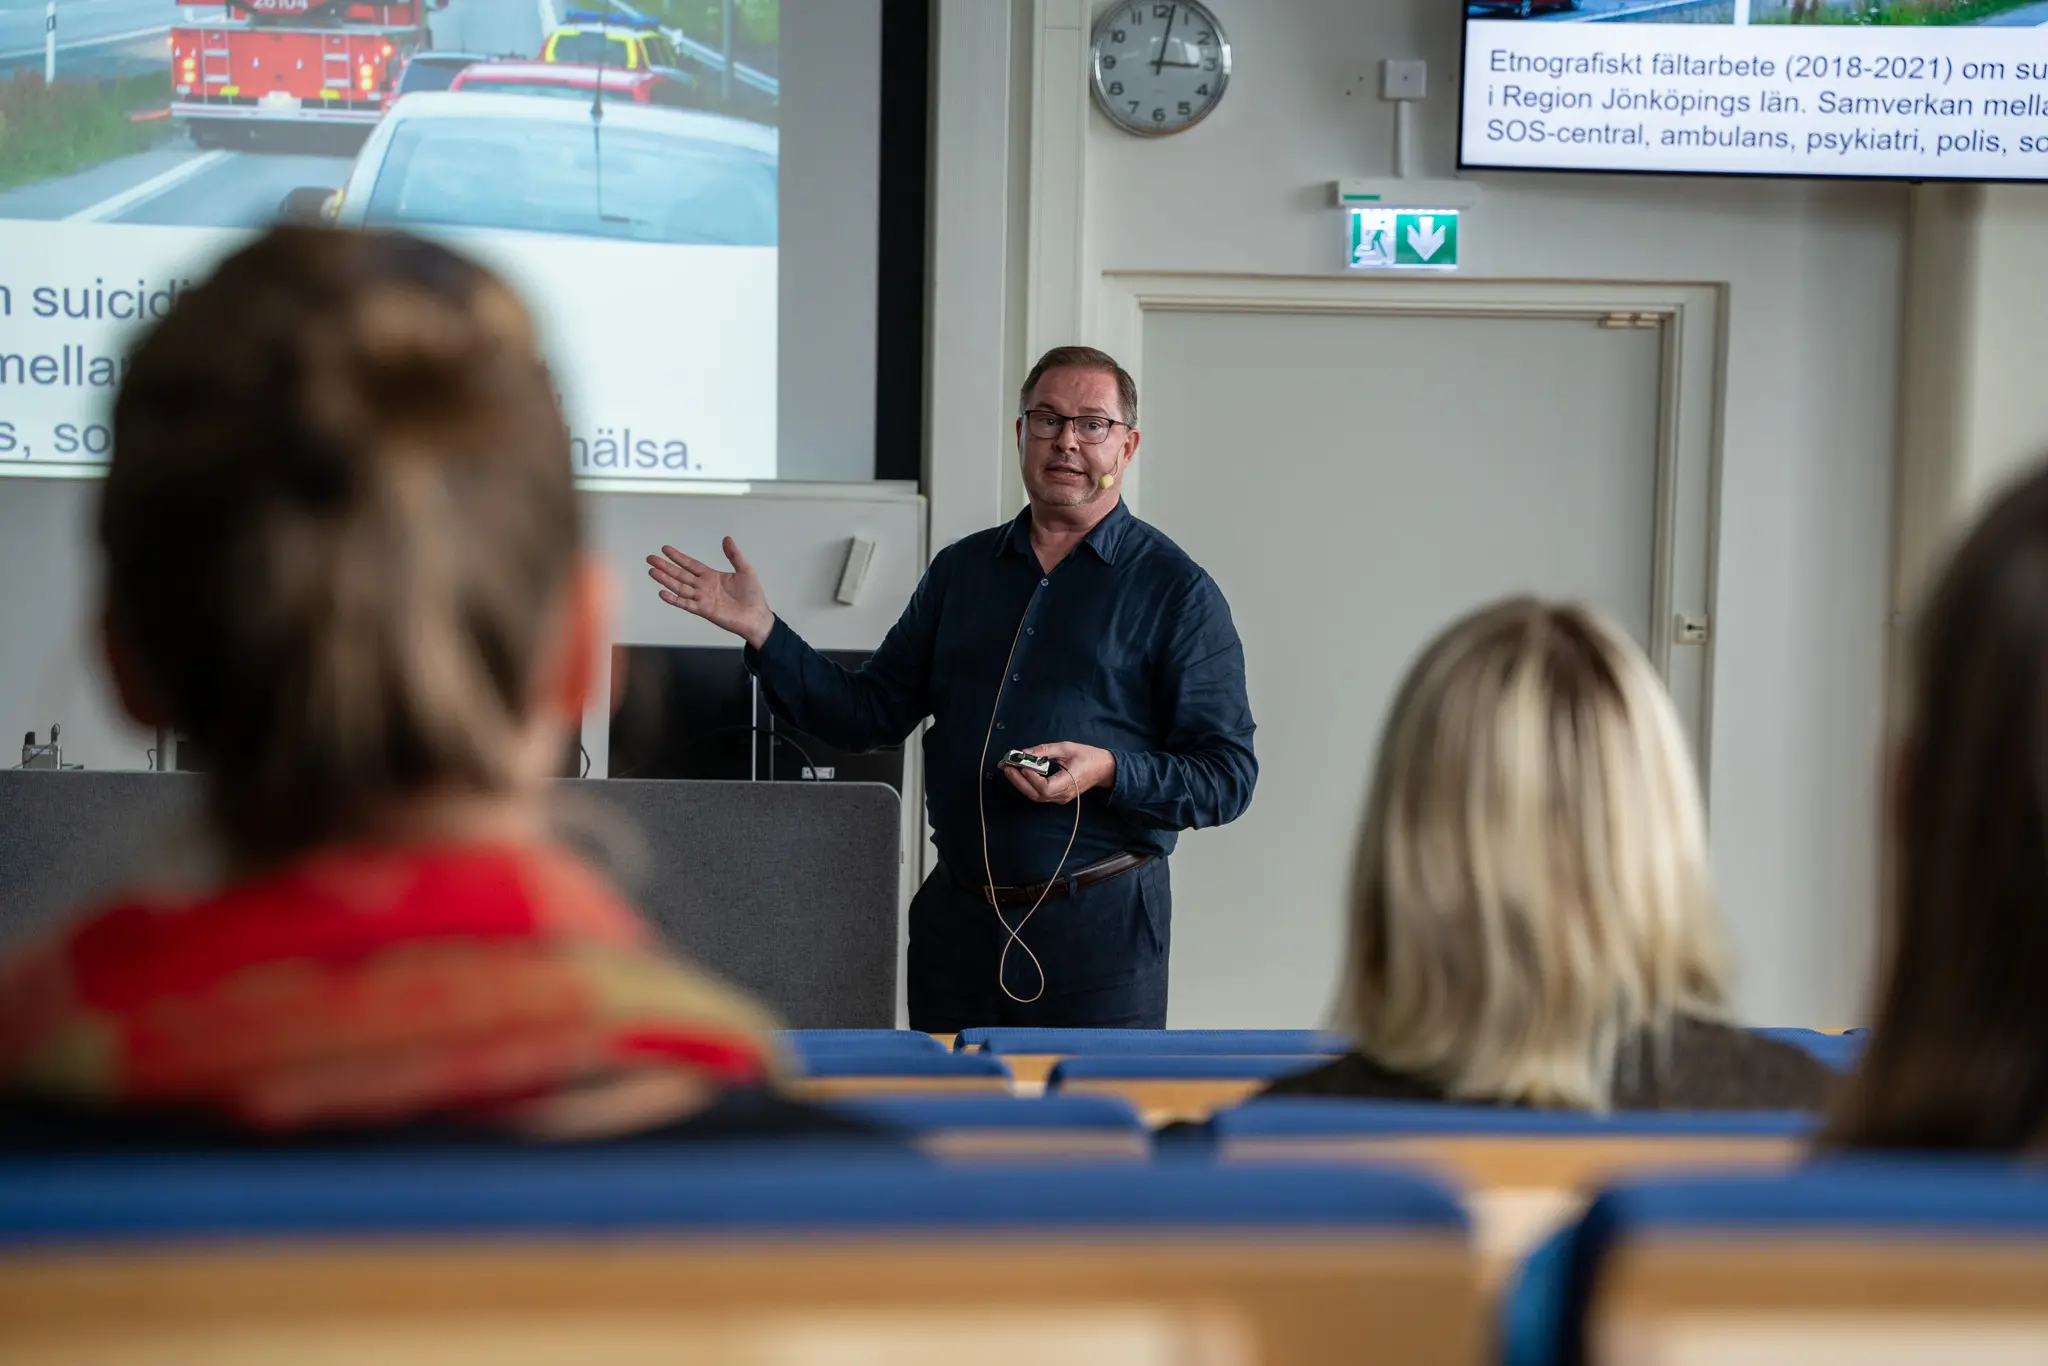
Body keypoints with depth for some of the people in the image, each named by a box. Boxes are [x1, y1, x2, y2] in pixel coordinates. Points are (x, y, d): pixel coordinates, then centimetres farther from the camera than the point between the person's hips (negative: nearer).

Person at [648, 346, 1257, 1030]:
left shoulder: (1177, 590, -3)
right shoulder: (961, 569, 13)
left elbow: (1227, 776, -7)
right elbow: (868, 713, 11)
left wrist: (1109, 771, -23)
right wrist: (763, 631, 1)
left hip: (1100, 925, -5)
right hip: (956, 917, 5)